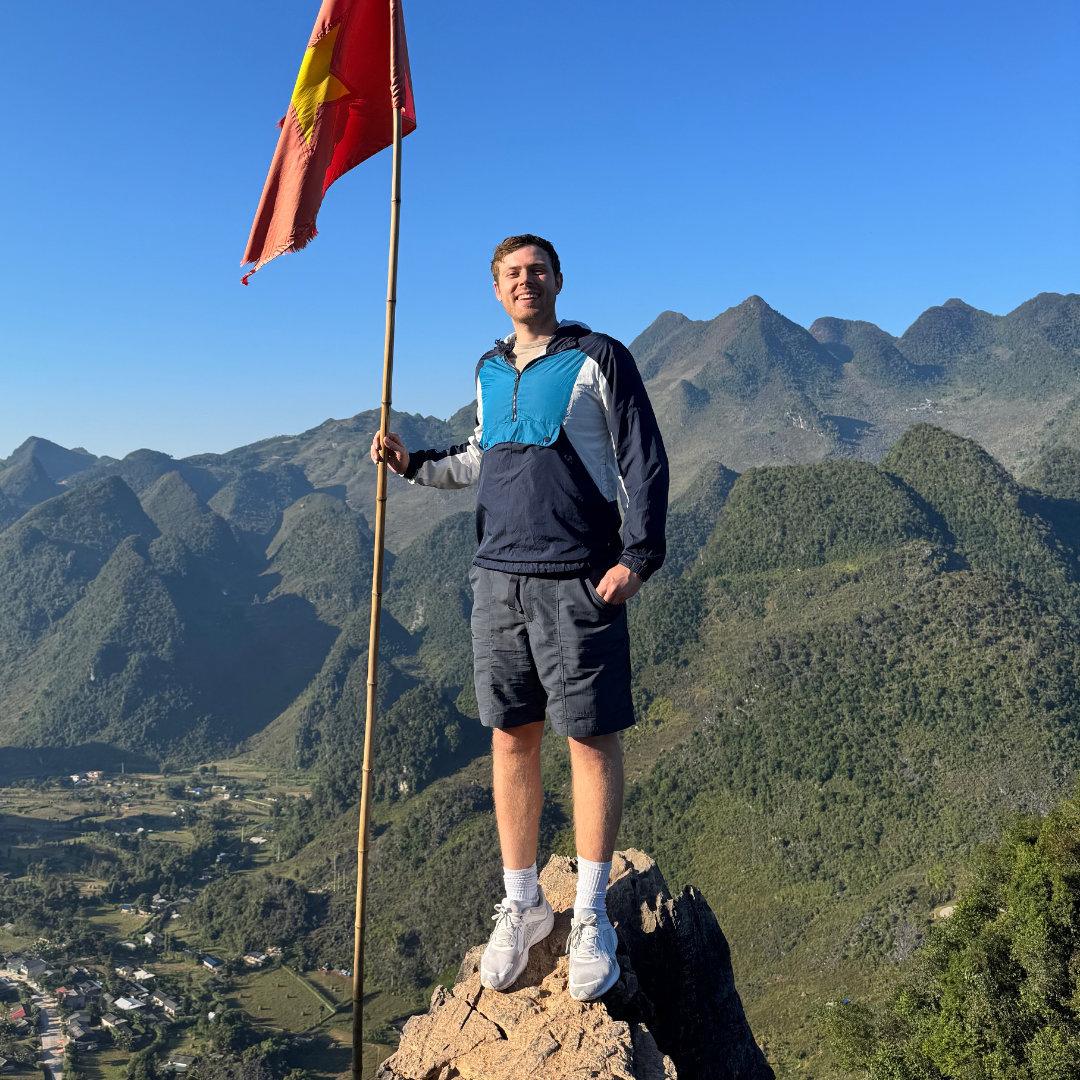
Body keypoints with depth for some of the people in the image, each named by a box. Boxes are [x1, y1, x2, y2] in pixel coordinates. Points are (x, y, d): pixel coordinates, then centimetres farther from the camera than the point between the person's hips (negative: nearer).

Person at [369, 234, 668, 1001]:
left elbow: (644, 462, -4)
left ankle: (591, 917, 12)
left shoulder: (600, 359, -1)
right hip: (499, 577, 5)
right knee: (511, 738, 8)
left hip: (578, 581, -5)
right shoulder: (489, 371, 16)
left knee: (592, 738, 0)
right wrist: (414, 463, 11)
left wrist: (637, 557, -13)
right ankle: (521, 906, 21)